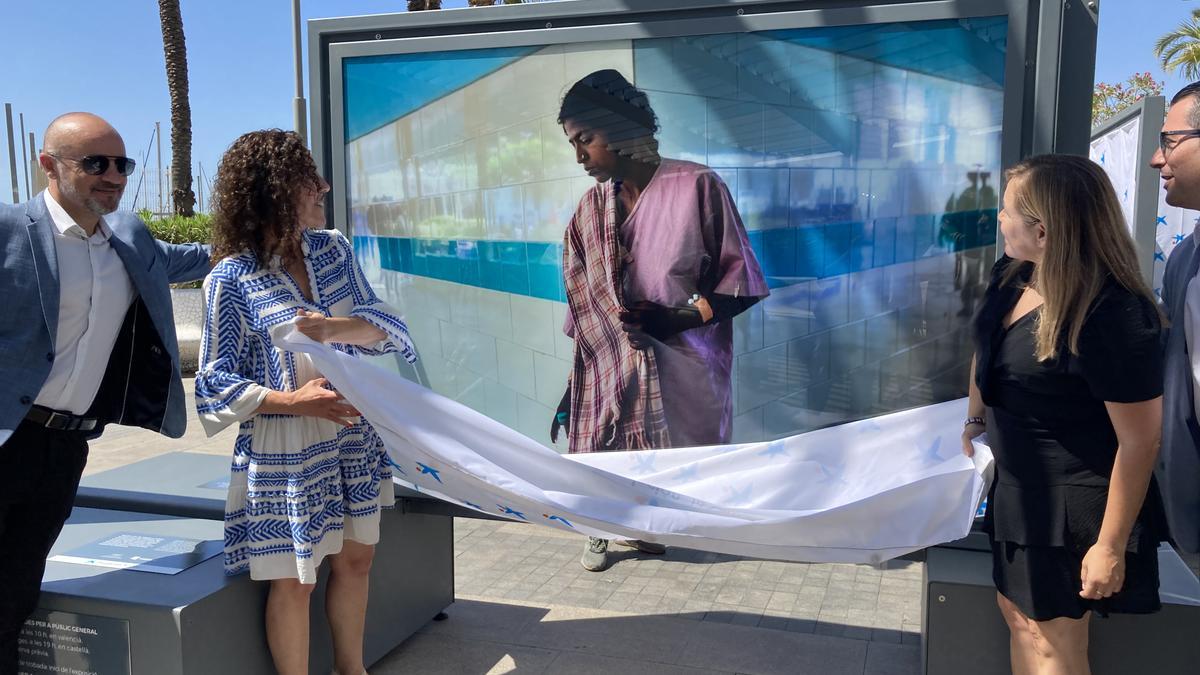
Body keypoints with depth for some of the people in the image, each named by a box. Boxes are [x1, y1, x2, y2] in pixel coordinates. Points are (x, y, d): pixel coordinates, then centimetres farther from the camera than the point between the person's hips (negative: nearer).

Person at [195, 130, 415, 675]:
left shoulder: (332, 249, 2)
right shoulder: (231, 279, -13)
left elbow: (383, 323, -2)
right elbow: (217, 380, -10)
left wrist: (335, 329, -23)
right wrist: (291, 401, -24)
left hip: (353, 434, 6)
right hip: (283, 448, -6)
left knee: (355, 558, 17)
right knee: (294, 580, 6)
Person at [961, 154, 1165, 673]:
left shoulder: (1113, 317, -28)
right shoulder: (1012, 274, -4)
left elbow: (1140, 439, -23)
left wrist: (1110, 545, -19)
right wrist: (975, 420, 24)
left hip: (1073, 506, -8)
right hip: (1018, 485, 8)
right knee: (1019, 615, 20)